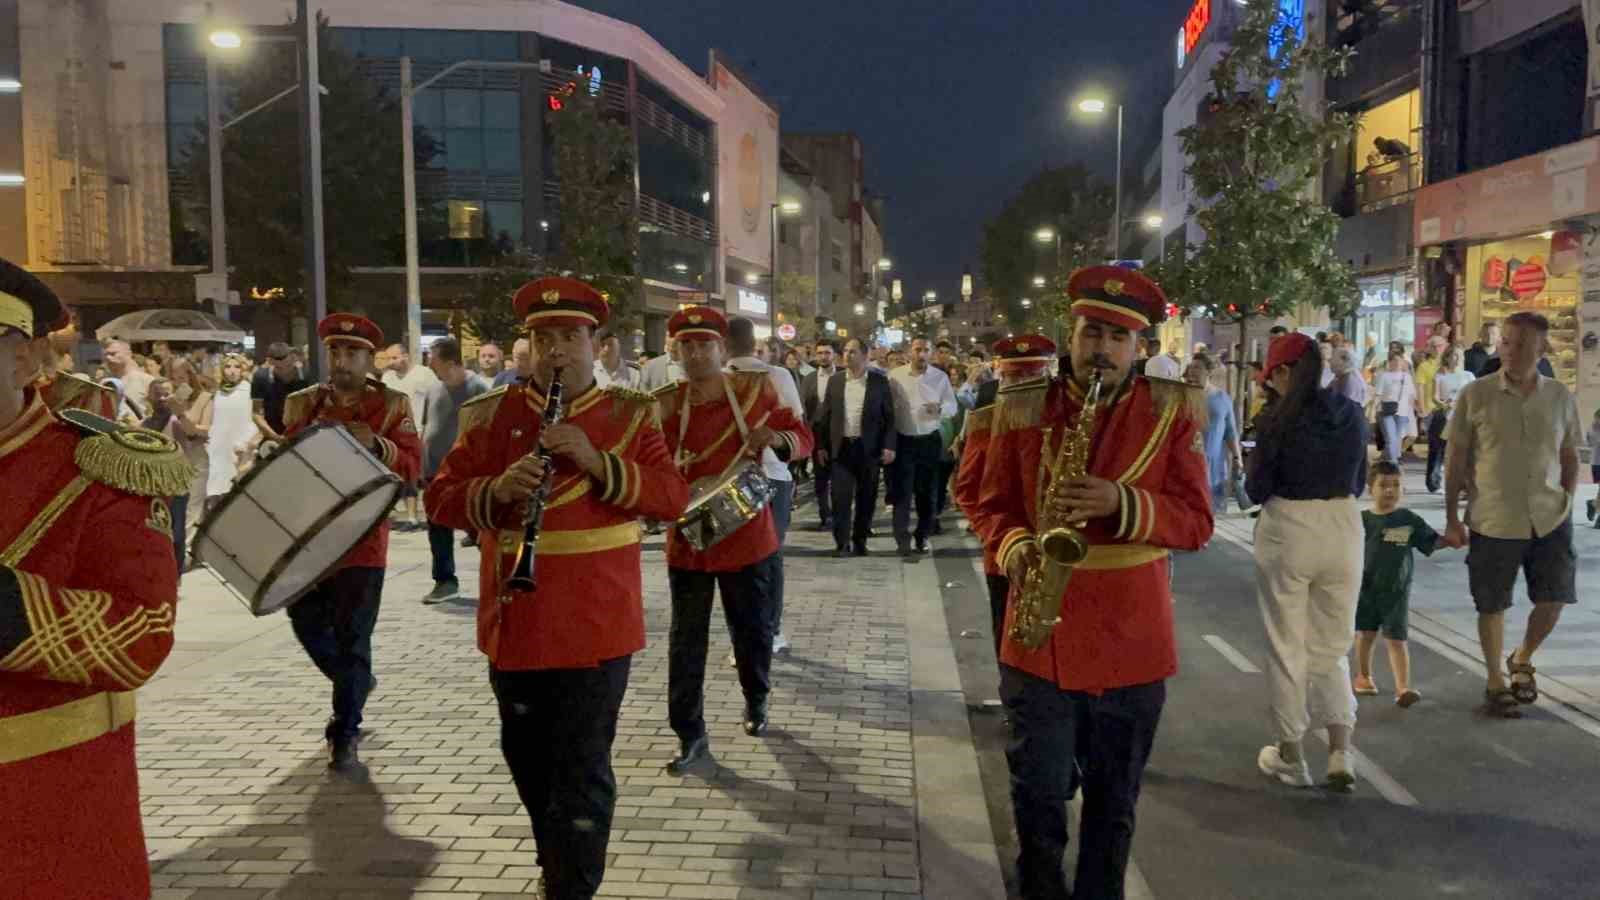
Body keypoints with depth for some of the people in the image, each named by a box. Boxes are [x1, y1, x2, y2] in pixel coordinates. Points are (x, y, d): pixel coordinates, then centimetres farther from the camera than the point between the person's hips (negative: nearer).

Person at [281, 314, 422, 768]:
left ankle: (345, 734, 9)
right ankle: (355, 683, 41)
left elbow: (412, 465, -8)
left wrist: (376, 445, -25)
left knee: (352, 638, -2)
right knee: (307, 622, 13)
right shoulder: (302, 404, 7)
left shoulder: (392, 405, -2)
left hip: (361, 538, -4)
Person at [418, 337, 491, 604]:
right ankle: (444, 580, 23)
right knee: (438, 530, 12)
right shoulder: (434, 389, 8)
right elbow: (426, 428, 17)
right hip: (436, 472, 6)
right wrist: (421, 464, 14)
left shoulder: (478, 388, -11)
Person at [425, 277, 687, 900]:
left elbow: (673, 497, -10)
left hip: (597, 627, -3)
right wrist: (496, 489, -21)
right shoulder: (493, 415, 4)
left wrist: (597, 461, -23)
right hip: (513, 625, 4)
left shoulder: (630, 415, 0)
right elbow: (440, 499, -1)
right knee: (527, 760, 20)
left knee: (582, 774, 0)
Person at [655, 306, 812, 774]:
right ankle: (690, 735, 14)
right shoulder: (665, 405, -4)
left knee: (752, 630, 14)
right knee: (686, 641, 3)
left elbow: (802, 437, 6)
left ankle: (756, 700, 41)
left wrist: (776, 437, -16)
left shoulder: (755, 390, -4)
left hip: (745, 534, 0)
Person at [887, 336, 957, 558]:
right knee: (902, 491, -5)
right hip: (903, 441, -2)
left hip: (930, 440, 2)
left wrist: (940, 409, -18)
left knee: (927, 491, 9)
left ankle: (922, 537, 22)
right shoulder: (895, 376, -3)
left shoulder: (940, 377, 1)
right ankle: (903, 540, -6)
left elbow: (953, 406, 4)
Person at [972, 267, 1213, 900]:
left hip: (1131, 638, 0)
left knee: (1114, 800, 14)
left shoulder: (1172, 411, -2)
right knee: (1038, 794, 8)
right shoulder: (1022, 409, 0)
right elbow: (994, 507, 7)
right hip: (1040, 636, 0)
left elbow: (1196, 521, -5)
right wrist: (1015, 547, -14)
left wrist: (1122, 505, -23)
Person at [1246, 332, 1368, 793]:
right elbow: (1359, 482, 12)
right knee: (1331, 647, 15)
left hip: (1288, 530, -4)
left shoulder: (1280, 415, -12)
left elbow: (1256, 488, -8)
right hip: (1344, 527, 4)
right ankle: (1340, 753, 5)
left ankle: (1291, 755, 20)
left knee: (1286, 647, 10)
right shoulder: (1351, 413, 3)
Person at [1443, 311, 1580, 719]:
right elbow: (1456, 461, -2)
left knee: (1553, 600, 3)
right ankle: (1495, 682, 27)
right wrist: (1452, 519, -3)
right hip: (1493, 521, -2)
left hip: (1550, 519, 2)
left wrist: (1567, 503, 2)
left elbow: (1570, 457, 12)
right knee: (1493, 607, 7)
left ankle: (1522, 660, 33)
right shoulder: (1475, 395, -6)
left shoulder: (1560, 397, 1)